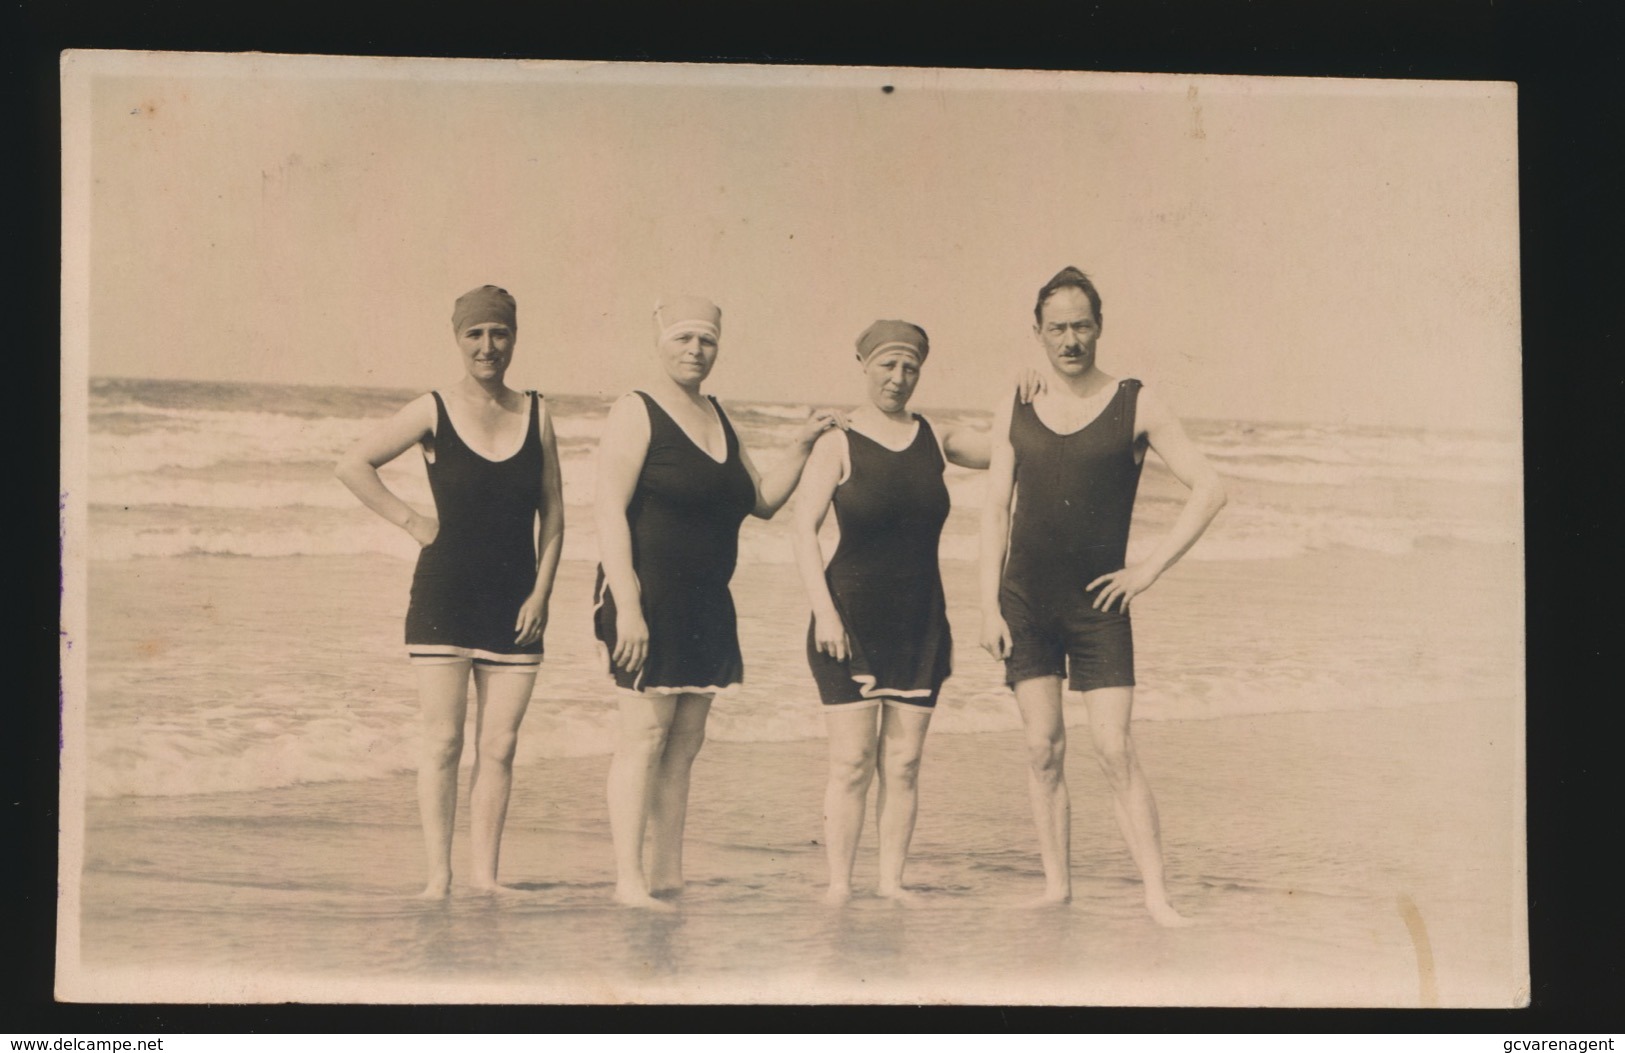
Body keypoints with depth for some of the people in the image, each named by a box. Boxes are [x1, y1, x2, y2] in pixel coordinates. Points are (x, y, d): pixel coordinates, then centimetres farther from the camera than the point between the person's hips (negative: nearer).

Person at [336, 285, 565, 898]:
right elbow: (353, 465, 2)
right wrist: (411, 521, -3)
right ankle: (438, 875, 4)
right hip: (443, 598, -2)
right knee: (443, 741, -2)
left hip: (514, 602, 2)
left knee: (499, 747, 3)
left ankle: (486, 877, 10)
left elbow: (552, 516, 8)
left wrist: (541, 592, 0)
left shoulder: (536, 415, 6)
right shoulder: (434, 411, -1)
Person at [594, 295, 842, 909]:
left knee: (684, 744, 8)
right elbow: (608, 509, -13)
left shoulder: (718, 418, 17)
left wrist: (802, 445, 10)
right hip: (650, 598, -7)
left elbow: (763, 502, 22)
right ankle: (629, 878, -4)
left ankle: (668, 878, 13)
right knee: (645, 734, -7)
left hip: (707, 605, 7)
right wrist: (626, 604, -21)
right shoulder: (636, 413, -6)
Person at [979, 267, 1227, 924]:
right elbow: (995, 511, 8)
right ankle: (1056, 887, 8)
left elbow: (1209, 490, -1)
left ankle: (1156, 897, -8)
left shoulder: (1134, 407, 0)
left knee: (1113, 749, -10)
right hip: (1025, 603, 3)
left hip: (1098, 605, -2)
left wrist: (1150, 569, -5)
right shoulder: (1014, 414, 8)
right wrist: (989, 606, -1)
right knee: (1043, 749, 1)